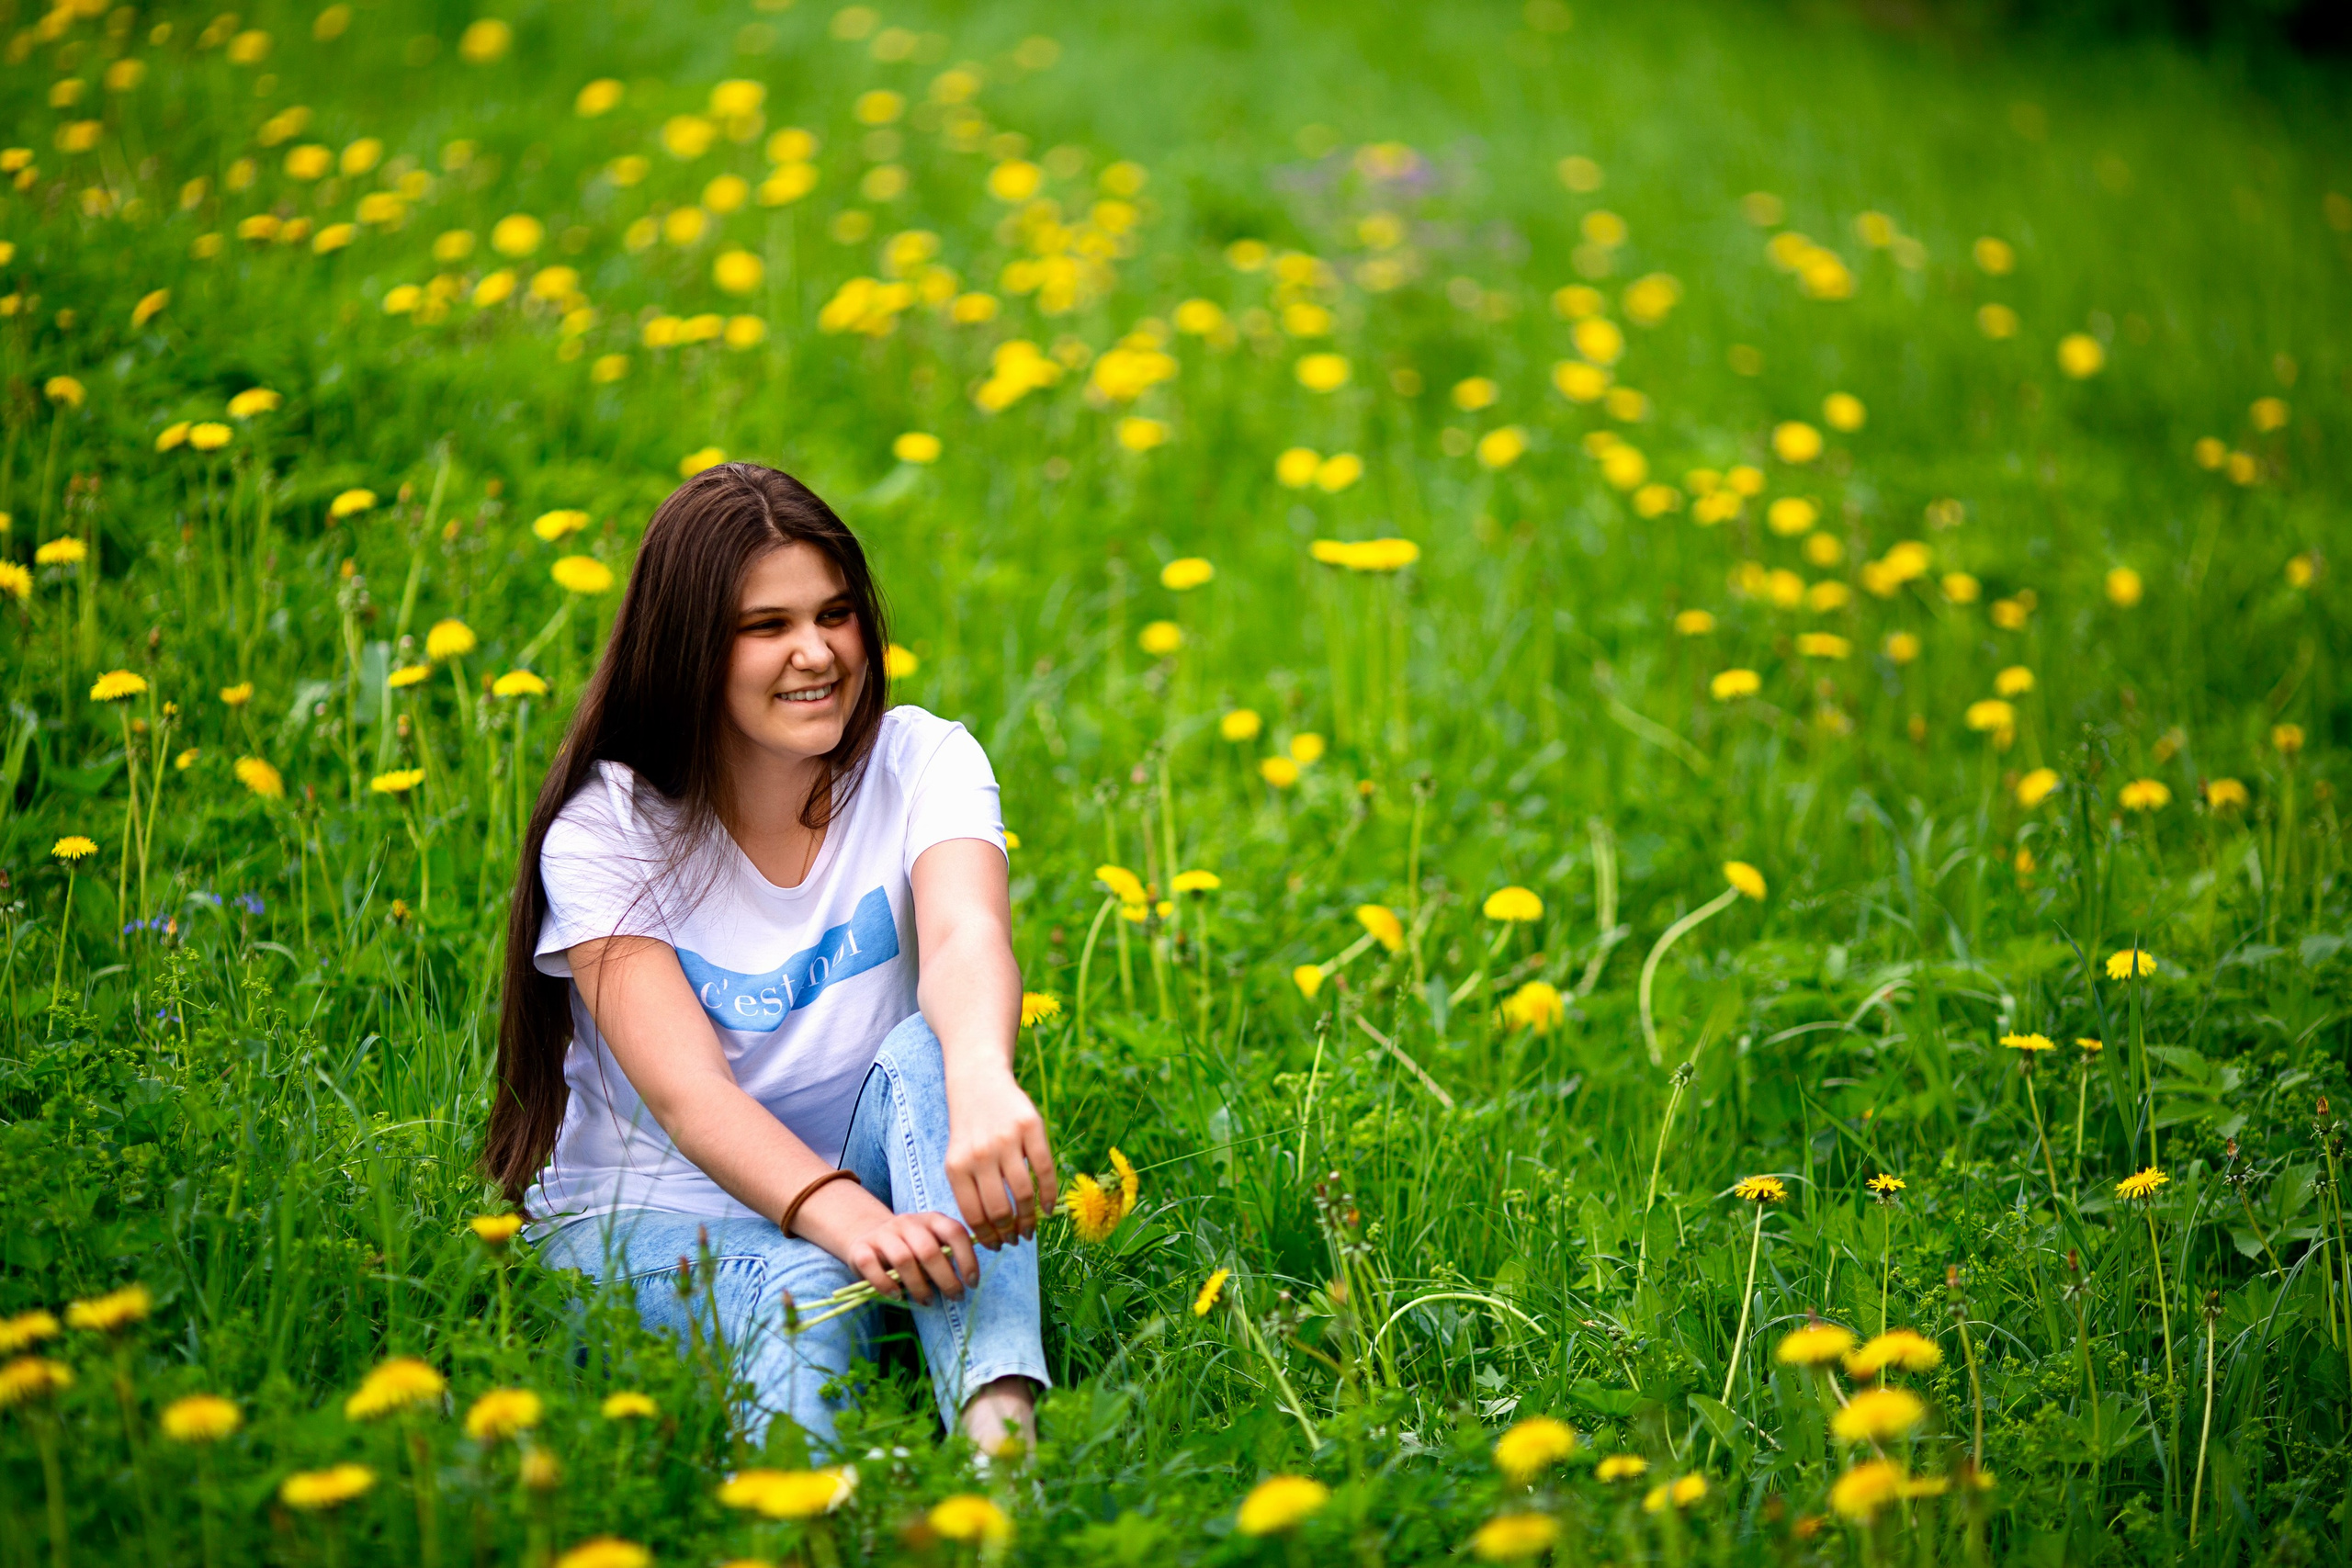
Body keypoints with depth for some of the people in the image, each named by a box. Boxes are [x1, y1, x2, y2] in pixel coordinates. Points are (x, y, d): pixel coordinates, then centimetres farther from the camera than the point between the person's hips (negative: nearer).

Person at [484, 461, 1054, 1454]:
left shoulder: (924, 765, -6)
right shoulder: (607, 830, -12)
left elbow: (967, 940, -29)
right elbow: (686, 1093, -25)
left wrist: (983, 1076, -55)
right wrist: (846, 1218, -47)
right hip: (647, 1209, -1)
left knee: (927, 1051, -31)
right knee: (801, 1290, -35)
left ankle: (1001, 1423, -51)